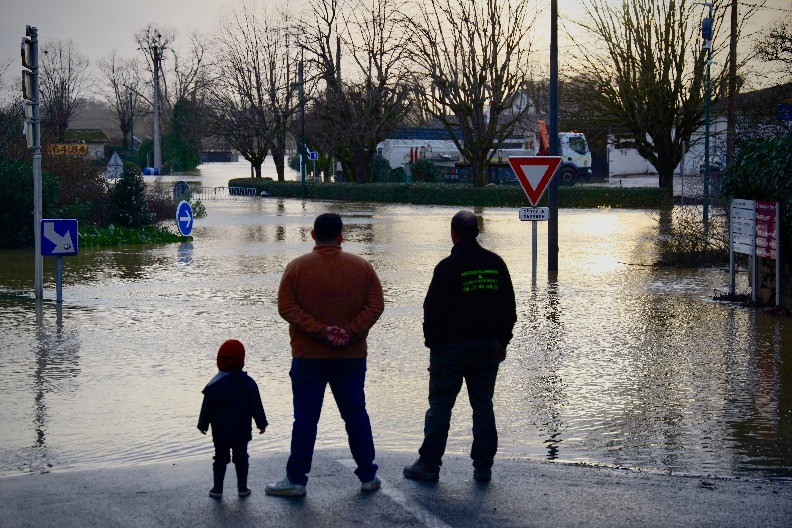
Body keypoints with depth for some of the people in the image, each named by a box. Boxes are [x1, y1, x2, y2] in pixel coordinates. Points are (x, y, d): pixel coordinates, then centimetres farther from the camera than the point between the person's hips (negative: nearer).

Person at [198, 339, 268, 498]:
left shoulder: (213, 385, -5)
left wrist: (203, 424, 12)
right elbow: (256, 406, -3)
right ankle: (242, 488, 13)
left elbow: (207, 407, 1)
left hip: (220, 431, 0)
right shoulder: (248, 383, -7)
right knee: (241, 458, 10)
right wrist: (262, 423, 8)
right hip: (241, 431, 0)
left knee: (220, 458, 8)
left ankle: (217, 489, 10)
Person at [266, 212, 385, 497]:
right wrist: (350, 332, -12)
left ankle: (296, 479, 7)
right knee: (356, 415, 12)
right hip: (352, 356, 2)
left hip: (308, 357, -2)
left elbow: (286, 307, -12)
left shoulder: (297, 267, -4)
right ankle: (368, 476, 17)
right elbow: (376, 305, -6)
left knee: (305, 419, 3)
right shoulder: (362, 267, 2)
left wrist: (321, 331, -15)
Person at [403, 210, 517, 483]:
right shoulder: (496, 264, 5)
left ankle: (429, 463, 6)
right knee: (483, 405, 10)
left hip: (451, 348, -5)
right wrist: (502, 342, 18)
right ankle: (483, 466, 10)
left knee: (440, 405, 3)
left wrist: (432, 343, 0)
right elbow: (509, 307, 11)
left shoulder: (448, 267, -12)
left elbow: (433, 310, -11)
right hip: (488, 348, 5)